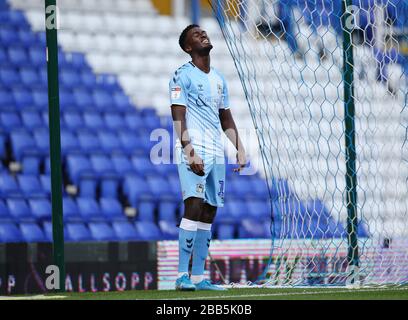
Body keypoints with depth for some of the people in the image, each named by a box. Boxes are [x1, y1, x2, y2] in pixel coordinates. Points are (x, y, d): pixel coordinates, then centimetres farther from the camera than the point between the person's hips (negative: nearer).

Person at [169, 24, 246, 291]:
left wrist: (239, 148, 14)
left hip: (216, 153, 8)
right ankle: (183, 275, -21)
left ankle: (199, 276, 7)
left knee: (209, 213, 5)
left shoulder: (219, 79, 19)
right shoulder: (182, 76, -4)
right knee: (194, 205, -18)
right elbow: (178, 117, -12)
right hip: (194, 151, -7)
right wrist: (188, 149, -23)